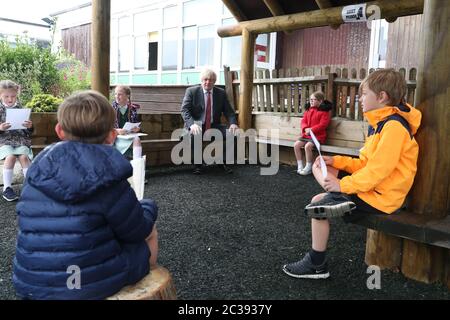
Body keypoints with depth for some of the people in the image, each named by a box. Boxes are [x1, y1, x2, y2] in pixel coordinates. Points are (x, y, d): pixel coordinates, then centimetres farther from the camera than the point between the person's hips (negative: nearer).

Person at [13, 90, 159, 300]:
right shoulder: (107, 177, -18)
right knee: (149, 234, 21)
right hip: (91, 286, -5)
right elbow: (136, 232, -8)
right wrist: (148, 209, 14)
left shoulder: (38, 168, -1)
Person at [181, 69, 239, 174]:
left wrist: (233, 123, -18)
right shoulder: (191, 91, -2)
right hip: (197, 125, -3)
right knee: (194, 135, -36)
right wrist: (192, 124, -31)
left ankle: (224, 162, -3)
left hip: (214, 126, 3)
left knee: (233, 133, -20)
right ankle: (198, 164, -14)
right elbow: (184, 110, -11)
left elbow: (229, 111, 5)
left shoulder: (221, 93, 7)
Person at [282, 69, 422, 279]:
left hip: (379, 197, -10)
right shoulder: (379, 123, 12)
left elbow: (379, 169, -26)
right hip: (371, 188, 10)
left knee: (316, 210, -10)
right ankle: (334, 201, -14)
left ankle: (317, 266, 2)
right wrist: (336, 161, 3)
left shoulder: (393, 125, -20)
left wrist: (342, 185, -23)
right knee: (318, 167, 8)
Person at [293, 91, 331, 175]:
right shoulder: (308, 109, 13)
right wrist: (305, 129, -12)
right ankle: (300, 166, -1)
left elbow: (322, 124, -16)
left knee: (307, 146, -30)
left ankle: (308, 168, -14)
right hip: (306, 134, 7)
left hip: (318, 135, -7)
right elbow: (303, 121, 10)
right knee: (296, 145, -11)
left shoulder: (324, 111, -7)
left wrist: (311, 130, -23)